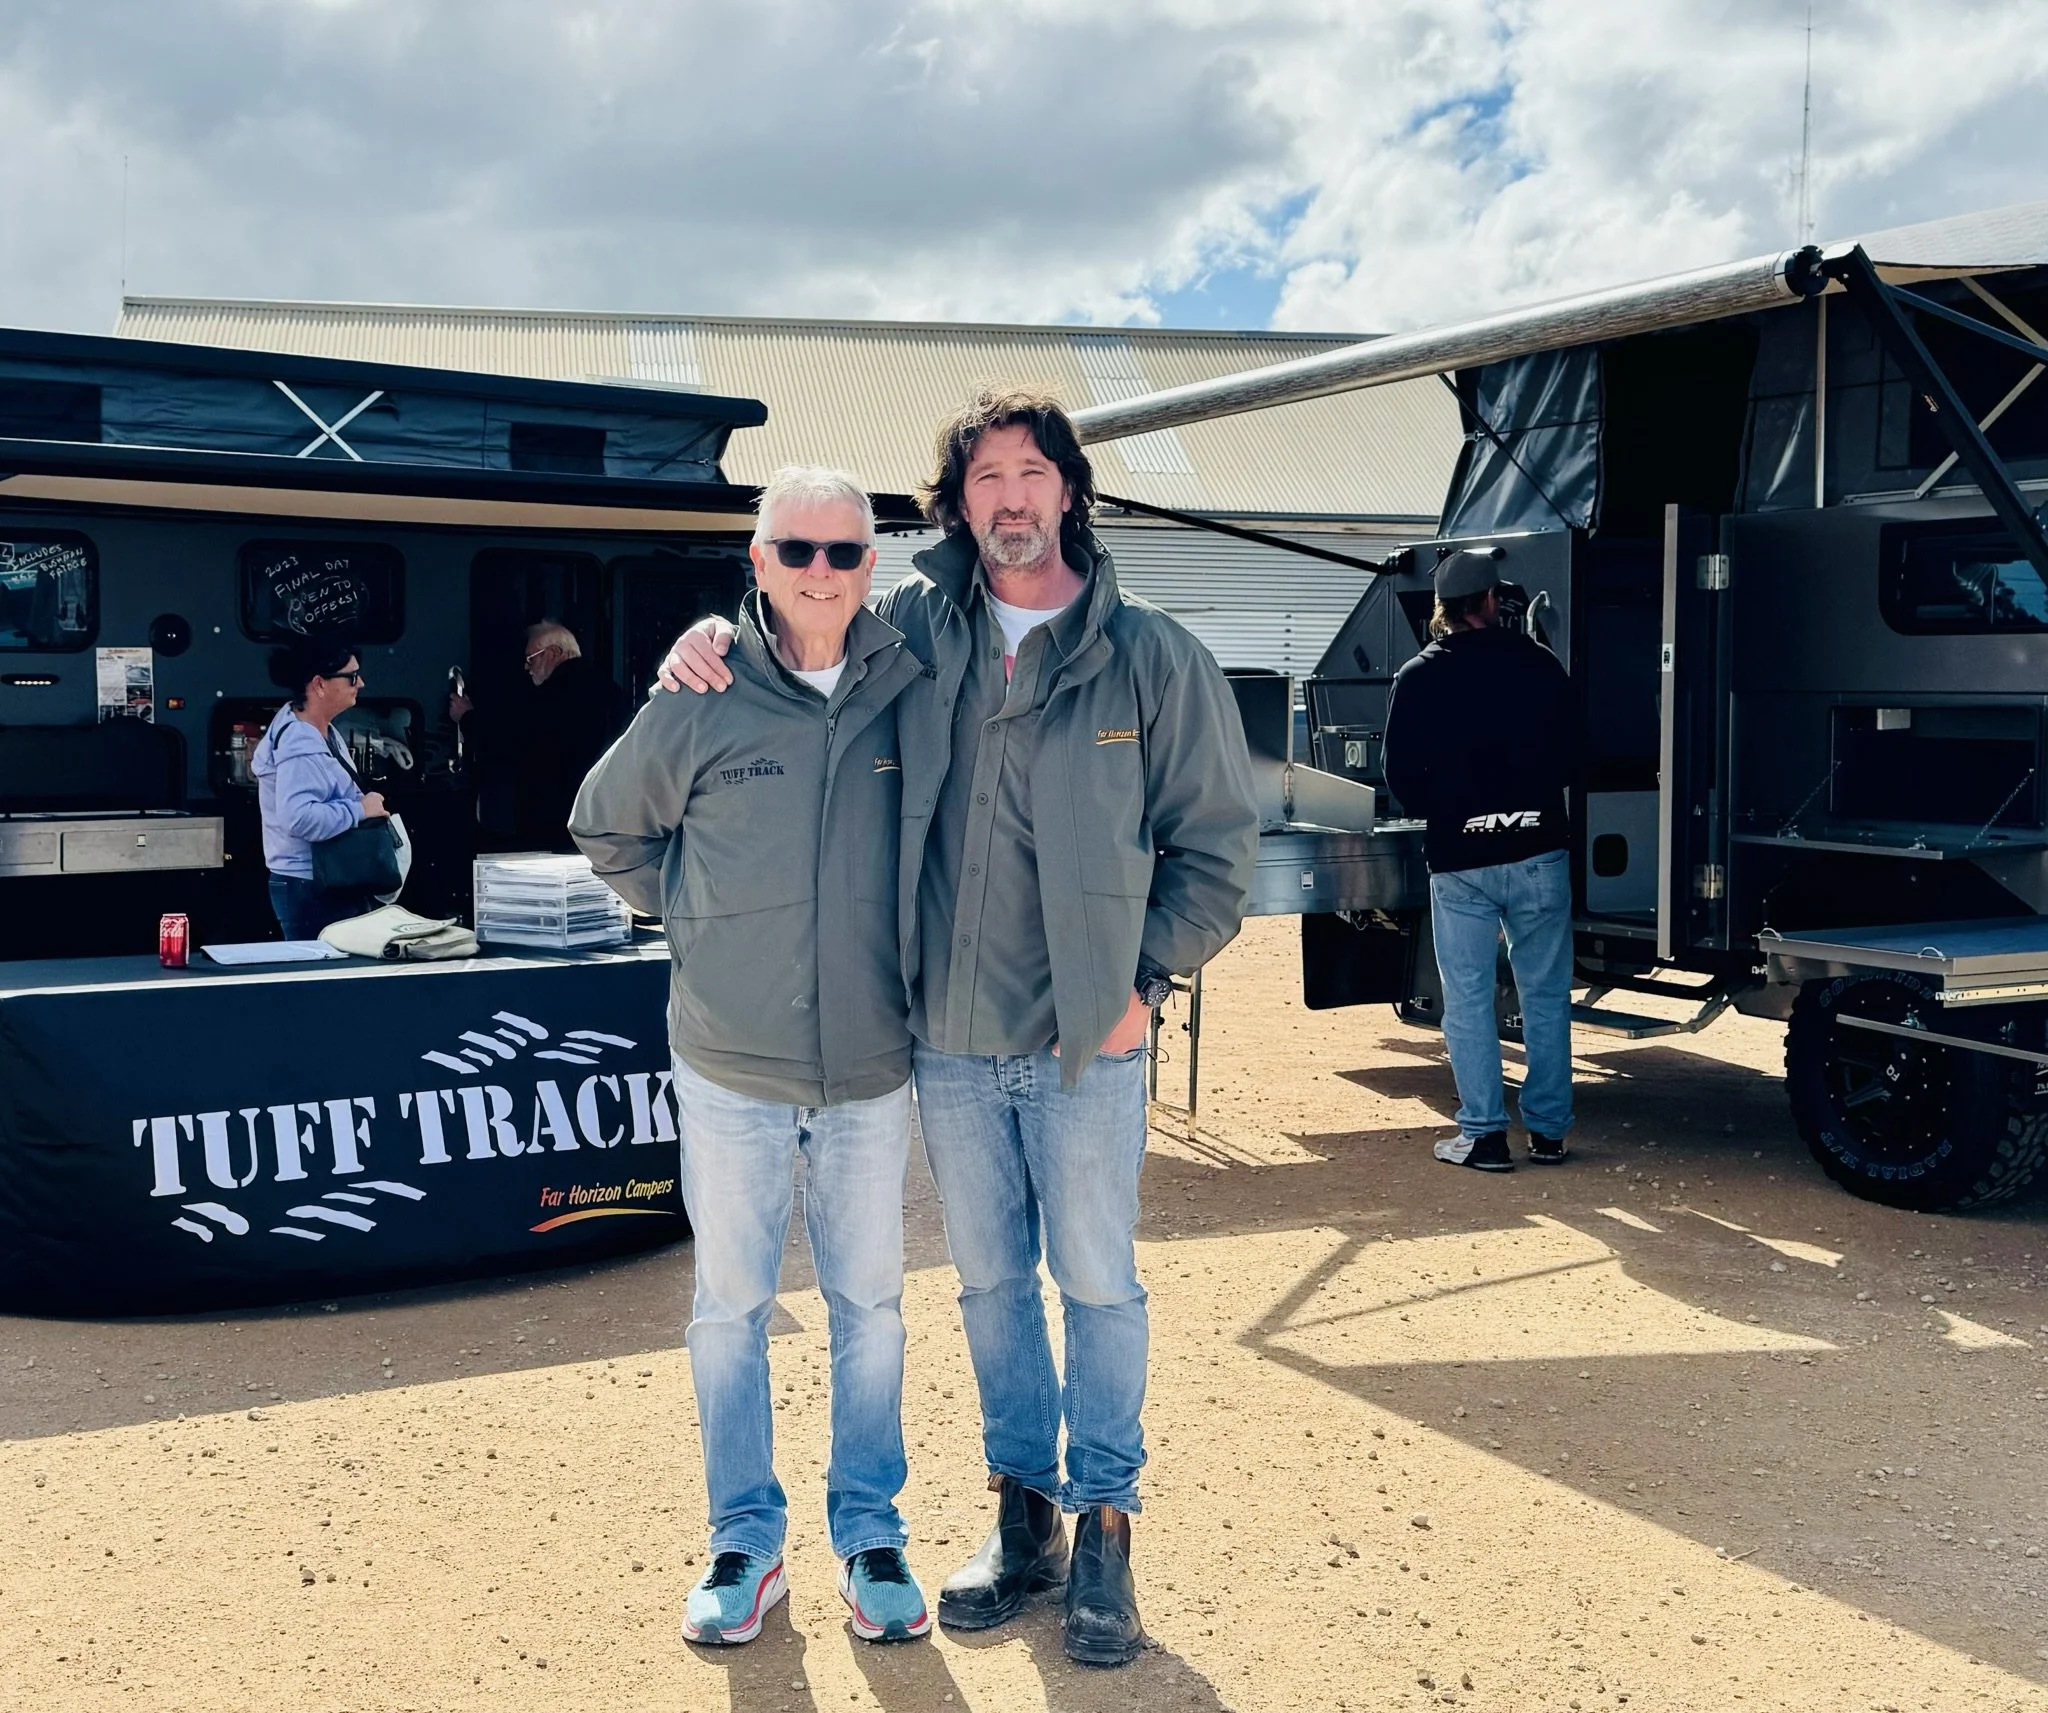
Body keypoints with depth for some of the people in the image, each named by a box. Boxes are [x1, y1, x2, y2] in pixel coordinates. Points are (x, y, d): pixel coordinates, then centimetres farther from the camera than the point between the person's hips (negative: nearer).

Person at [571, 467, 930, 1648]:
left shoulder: (909, 695, -3)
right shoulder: (701, 705, -6)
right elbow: (608, 827, 10)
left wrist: (896, 939, 5)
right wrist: (698, 920, 4)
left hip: (873, 1068, 1)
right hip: (731, 1066, -1)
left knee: (871, 1303, 10)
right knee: (732, 1303, 9)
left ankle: (870, 1528, 25)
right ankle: (747, 1535, 24)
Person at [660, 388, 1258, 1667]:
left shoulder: (1152, 655, -5)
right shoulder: (912, 628, 1)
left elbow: (1218, 840, 0)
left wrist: (1149, 978, -6)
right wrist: (711, 641, -5)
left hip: (1088, 1044, -3)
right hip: (950, 1042, 3)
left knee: (1099, 1285, 8)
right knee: (991, 1283, 15)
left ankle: (1104, 1525, 23)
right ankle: (1023, 1512, 30)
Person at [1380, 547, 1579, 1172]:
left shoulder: (1420, 676, -3)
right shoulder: (1538, 664, 0)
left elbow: (1399, 772, -1)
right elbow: (1569, 754, 7)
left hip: (1458, 861, -1)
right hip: (1538, 852, 1)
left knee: (1468, 998, 5)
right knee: (1546, 994, 10)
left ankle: (1483, 1133, 4)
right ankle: (1548, 1128, 14)